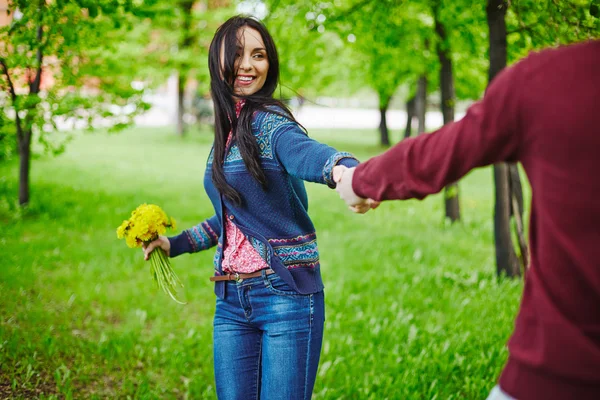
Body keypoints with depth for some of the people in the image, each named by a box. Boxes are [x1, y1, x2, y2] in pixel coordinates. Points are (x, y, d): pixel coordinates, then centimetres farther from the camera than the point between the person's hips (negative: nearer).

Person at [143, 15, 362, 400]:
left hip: (287, 294, -7)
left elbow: (304, 151, -36)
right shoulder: (226, 130, 11)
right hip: (230, 299, 7)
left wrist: (345, 169, -57)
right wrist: (176, 243, 25)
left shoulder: (269, 121, -11)